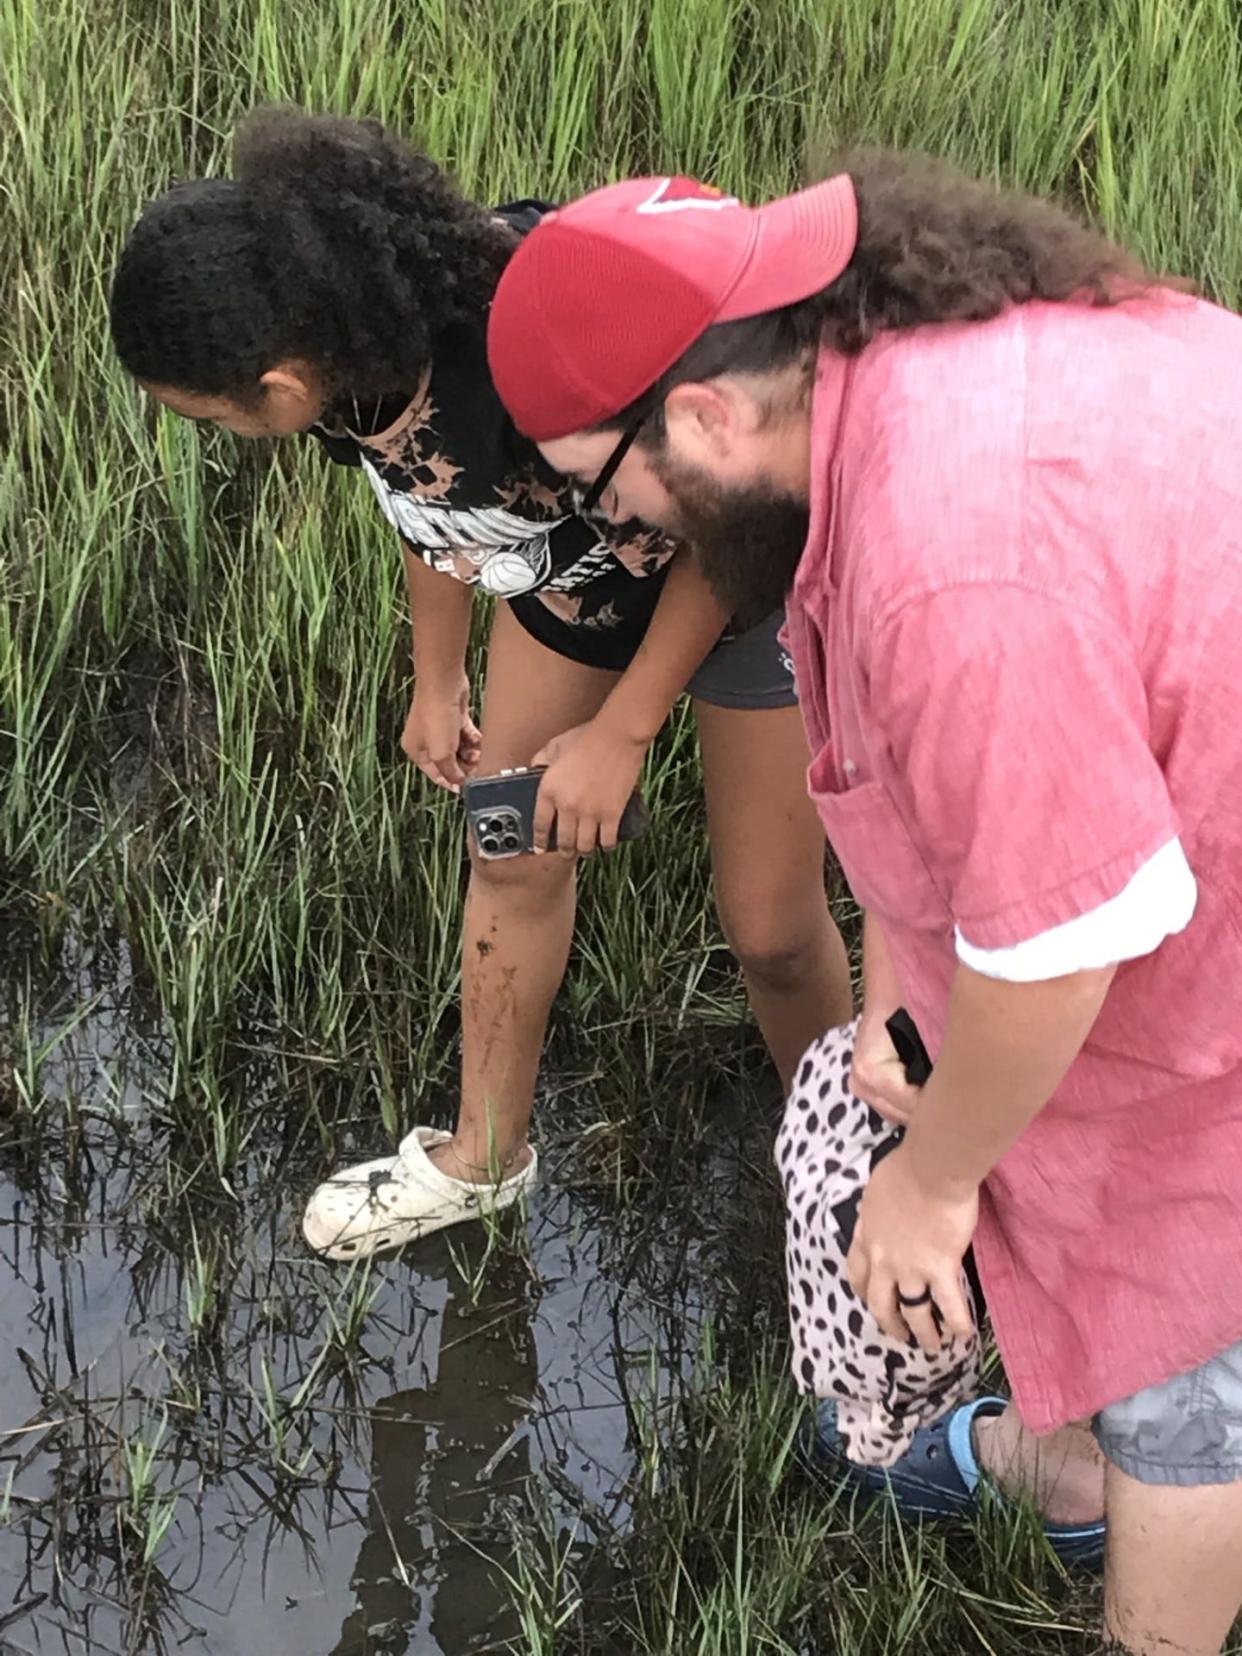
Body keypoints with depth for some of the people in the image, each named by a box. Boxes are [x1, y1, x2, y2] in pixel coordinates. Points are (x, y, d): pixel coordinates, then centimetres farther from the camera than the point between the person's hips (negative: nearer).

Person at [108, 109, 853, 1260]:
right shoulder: (350, 345, -22)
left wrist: (619, 732, -21)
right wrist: (437, 685, 13)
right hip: (572, 561, 6)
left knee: (771, 929, 2)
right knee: (512, 856, 14)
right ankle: (485, 1157, 35)